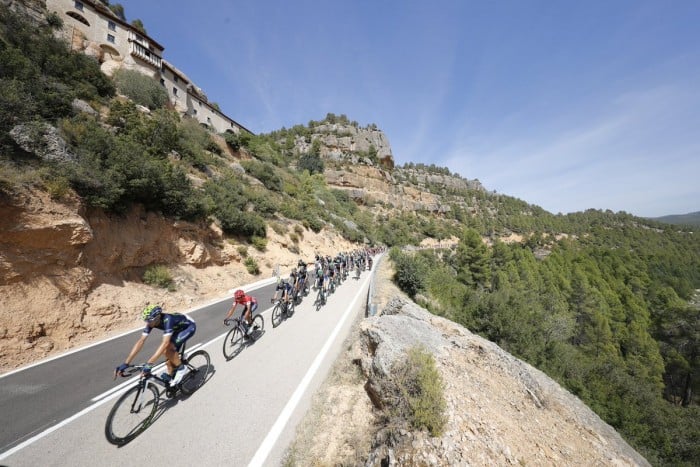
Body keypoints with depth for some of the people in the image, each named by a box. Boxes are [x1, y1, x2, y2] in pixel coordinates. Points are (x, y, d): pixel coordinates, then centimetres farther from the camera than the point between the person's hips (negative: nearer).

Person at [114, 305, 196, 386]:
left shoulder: (167, 320, -39)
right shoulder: (151, 322, -18)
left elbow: (165, 343, -45)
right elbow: (141, 341, -14)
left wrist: (149, 364, -47)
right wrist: (126, 363, -18)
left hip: (189, 327, -8)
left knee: (168, 348, -23)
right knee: (170, 354, 1)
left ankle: (181, 368, -3)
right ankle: (171, 378, 23)